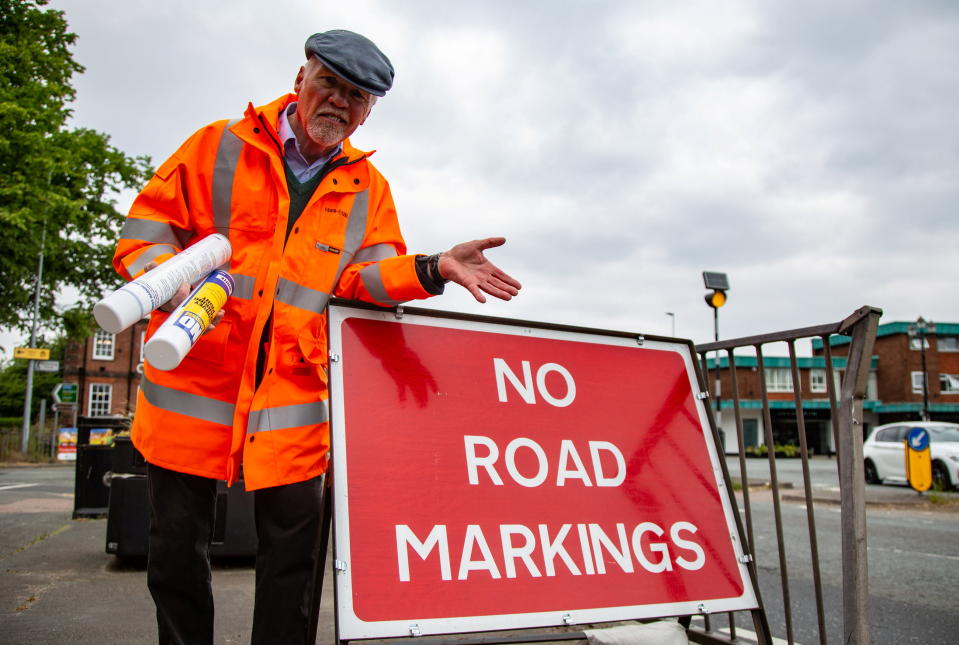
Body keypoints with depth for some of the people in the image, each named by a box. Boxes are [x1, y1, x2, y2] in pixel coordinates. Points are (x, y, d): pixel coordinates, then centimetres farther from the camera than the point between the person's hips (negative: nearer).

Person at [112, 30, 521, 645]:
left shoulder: (367, 187, 11)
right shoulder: (221, 145, 5)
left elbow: (366, 274, 3)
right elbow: (148, 222, 4)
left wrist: (431, 270, -17)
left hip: (293, 384, 1)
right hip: (194, 375, 0)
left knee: (293, 546, 4)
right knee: (179, 546, 10)